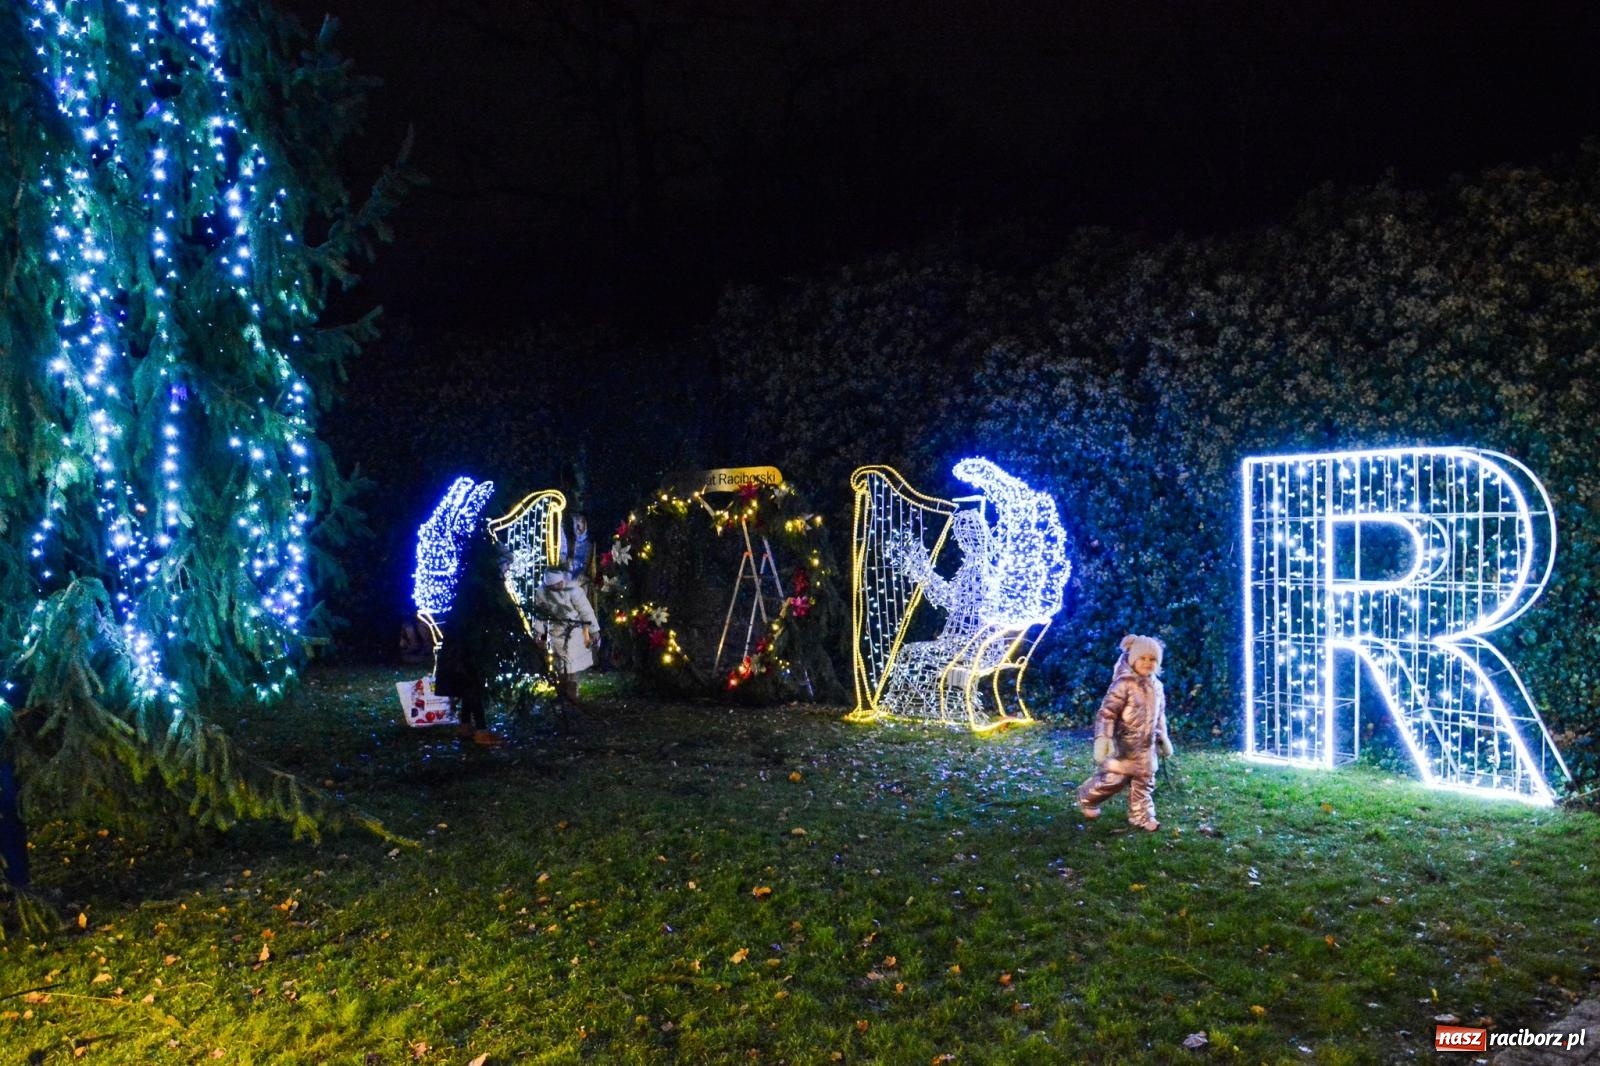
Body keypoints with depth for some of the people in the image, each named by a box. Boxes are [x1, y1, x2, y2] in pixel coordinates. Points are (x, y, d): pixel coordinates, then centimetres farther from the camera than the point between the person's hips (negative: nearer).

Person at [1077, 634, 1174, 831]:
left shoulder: (1156, 685, 7)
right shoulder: (1124, 683, -17)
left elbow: (1160, 715, 22)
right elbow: (1107, 712, -20)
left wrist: (1163, 738, 22)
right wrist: (1103, 738, -27)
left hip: (1146, 746, 7)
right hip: (1123, 743, -7)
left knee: (1144, 782, 10)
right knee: (1113, 779, -2)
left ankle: (1142, 816, 22)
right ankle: (1087, 798, 23)